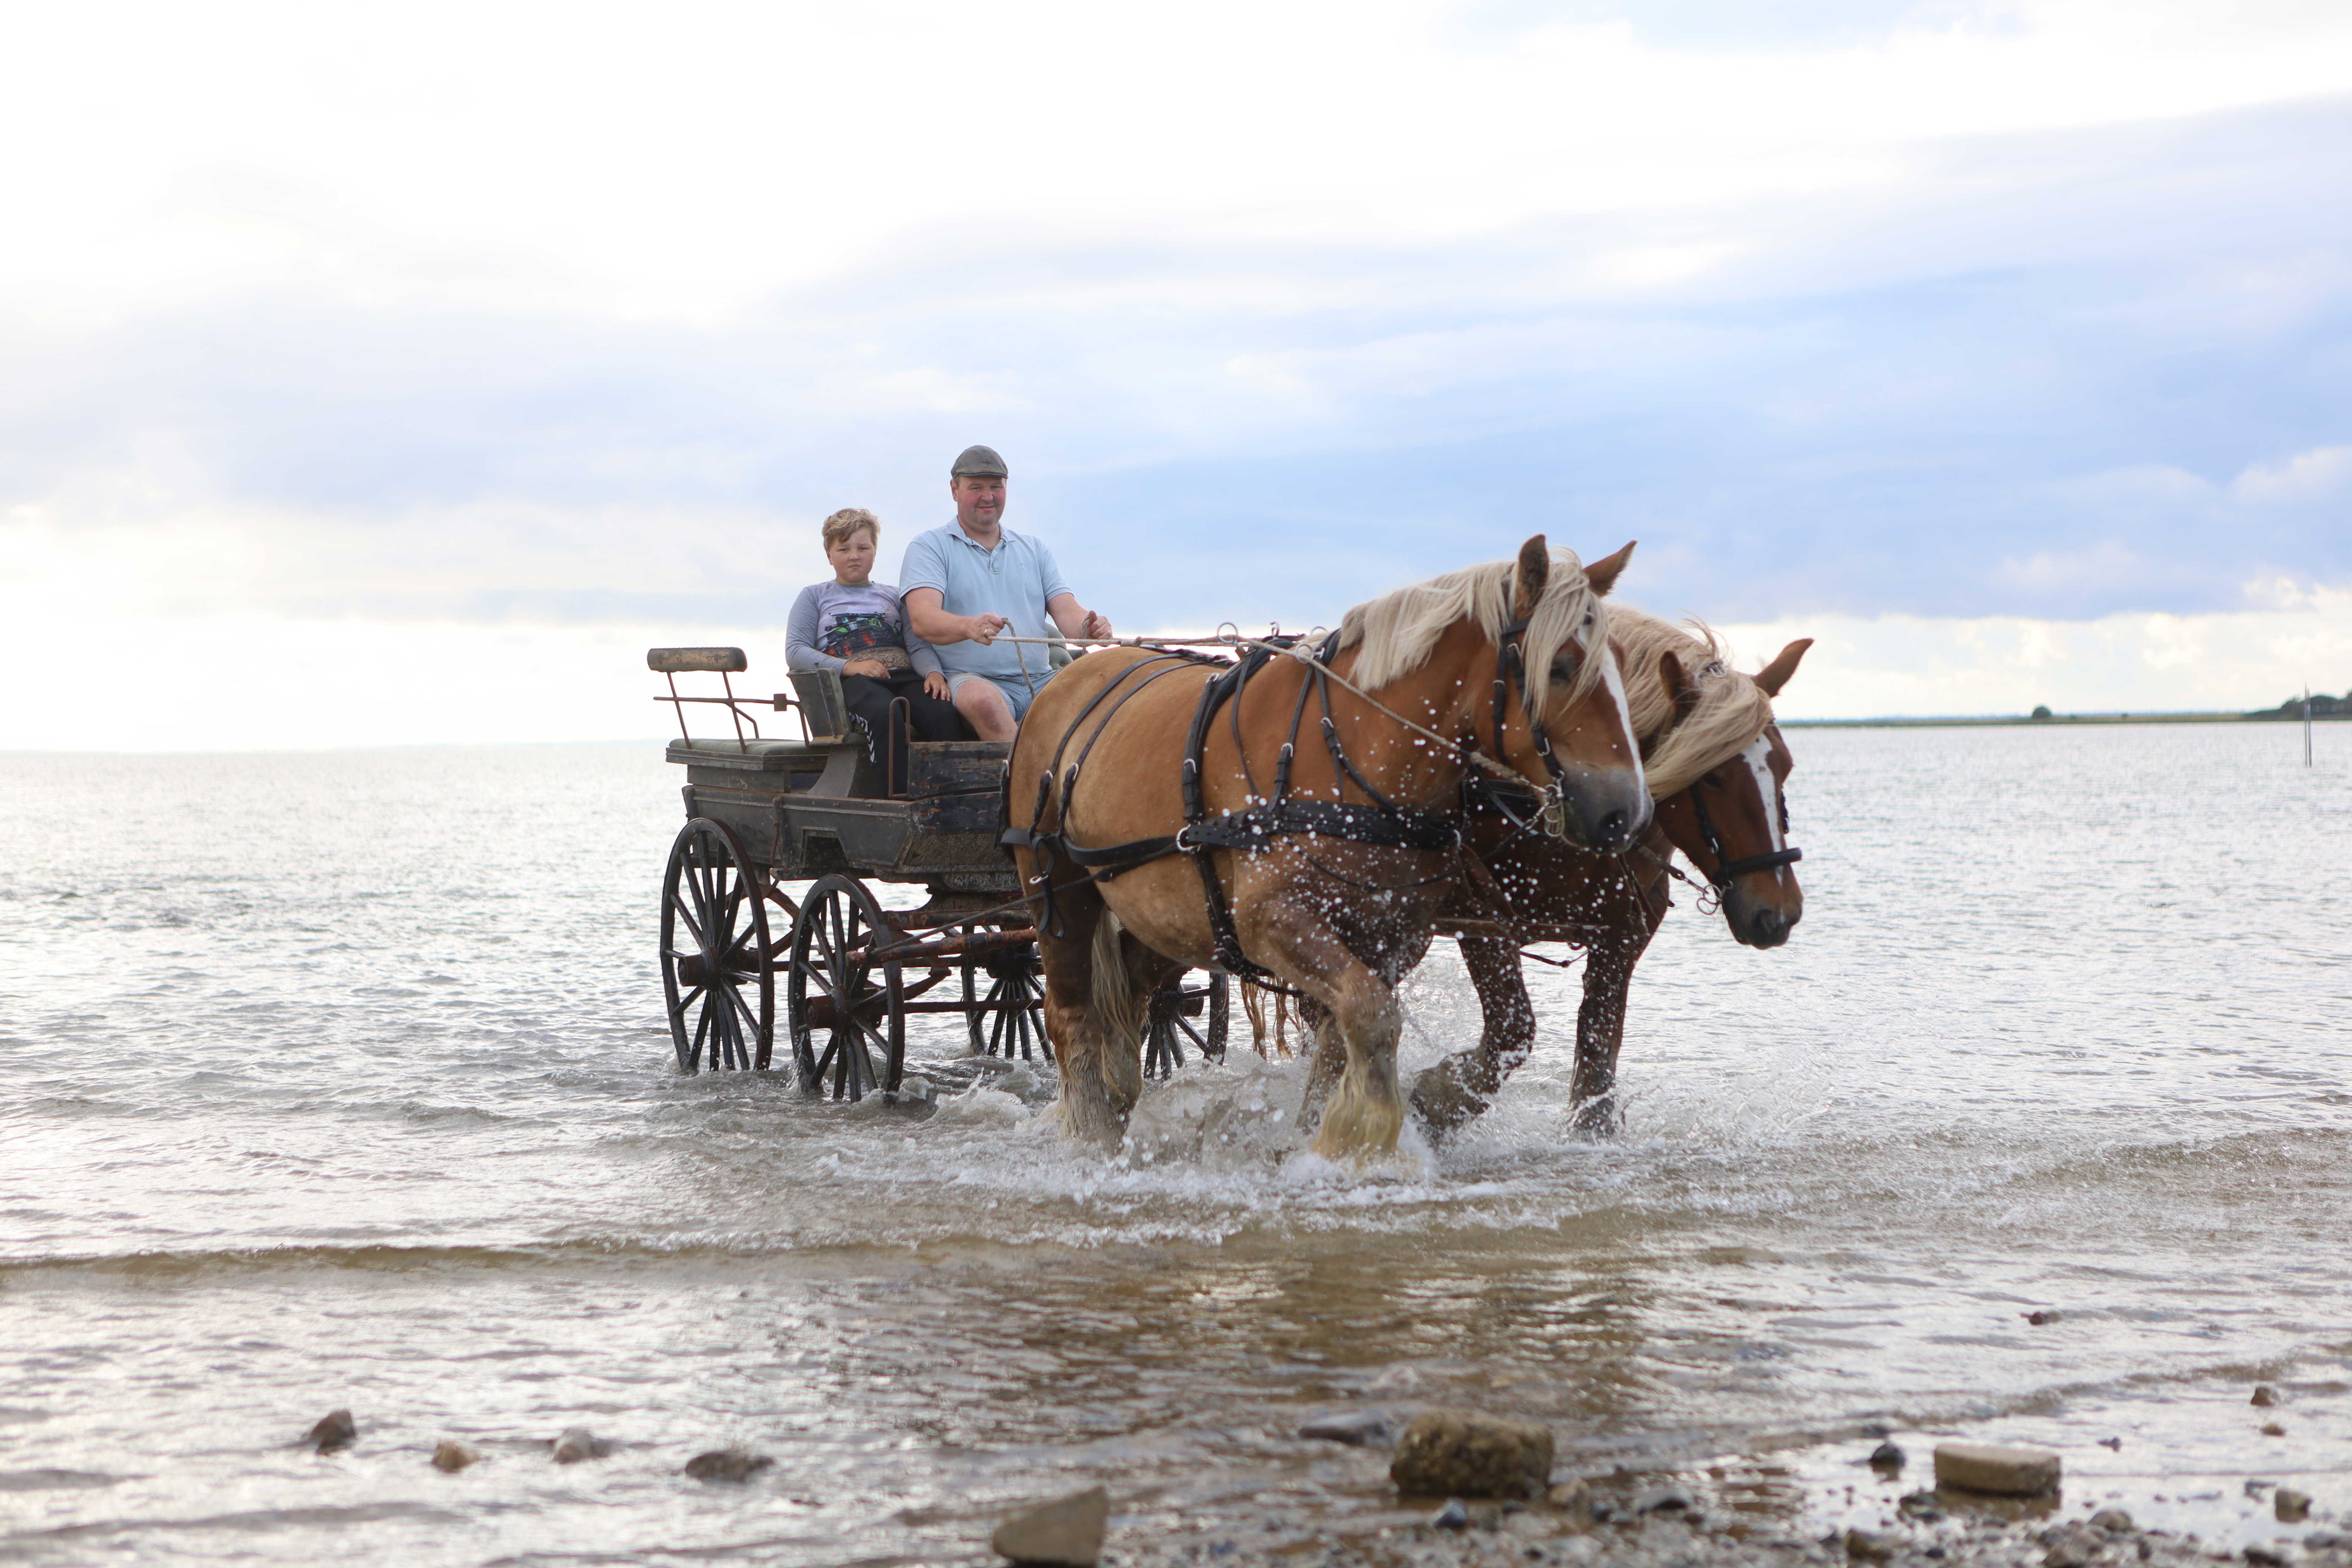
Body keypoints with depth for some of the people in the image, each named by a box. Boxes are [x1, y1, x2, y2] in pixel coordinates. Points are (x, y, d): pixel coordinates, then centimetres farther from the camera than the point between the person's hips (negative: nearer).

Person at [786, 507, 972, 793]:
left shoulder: (893, 596, 30)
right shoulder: (815, 596, 22)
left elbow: (918, 646, 16)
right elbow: (795, 653, 7)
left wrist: (933, 672, -10)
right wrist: (848, 667, -9)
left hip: (904, 676, 3)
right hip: (851, 682, -3)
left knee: (944, 714, -33)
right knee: (885, 715, -40)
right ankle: (900, 798, -46)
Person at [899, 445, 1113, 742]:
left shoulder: (1034, 548, 23)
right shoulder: (929, 547, 7)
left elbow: (1066, 611, 12)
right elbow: (922, 619, -10)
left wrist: (1087, 627, -15)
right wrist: (970, 627, -33)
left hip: (1041, 680, 4)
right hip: (970, 677, -4)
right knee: (981, 699, -40)